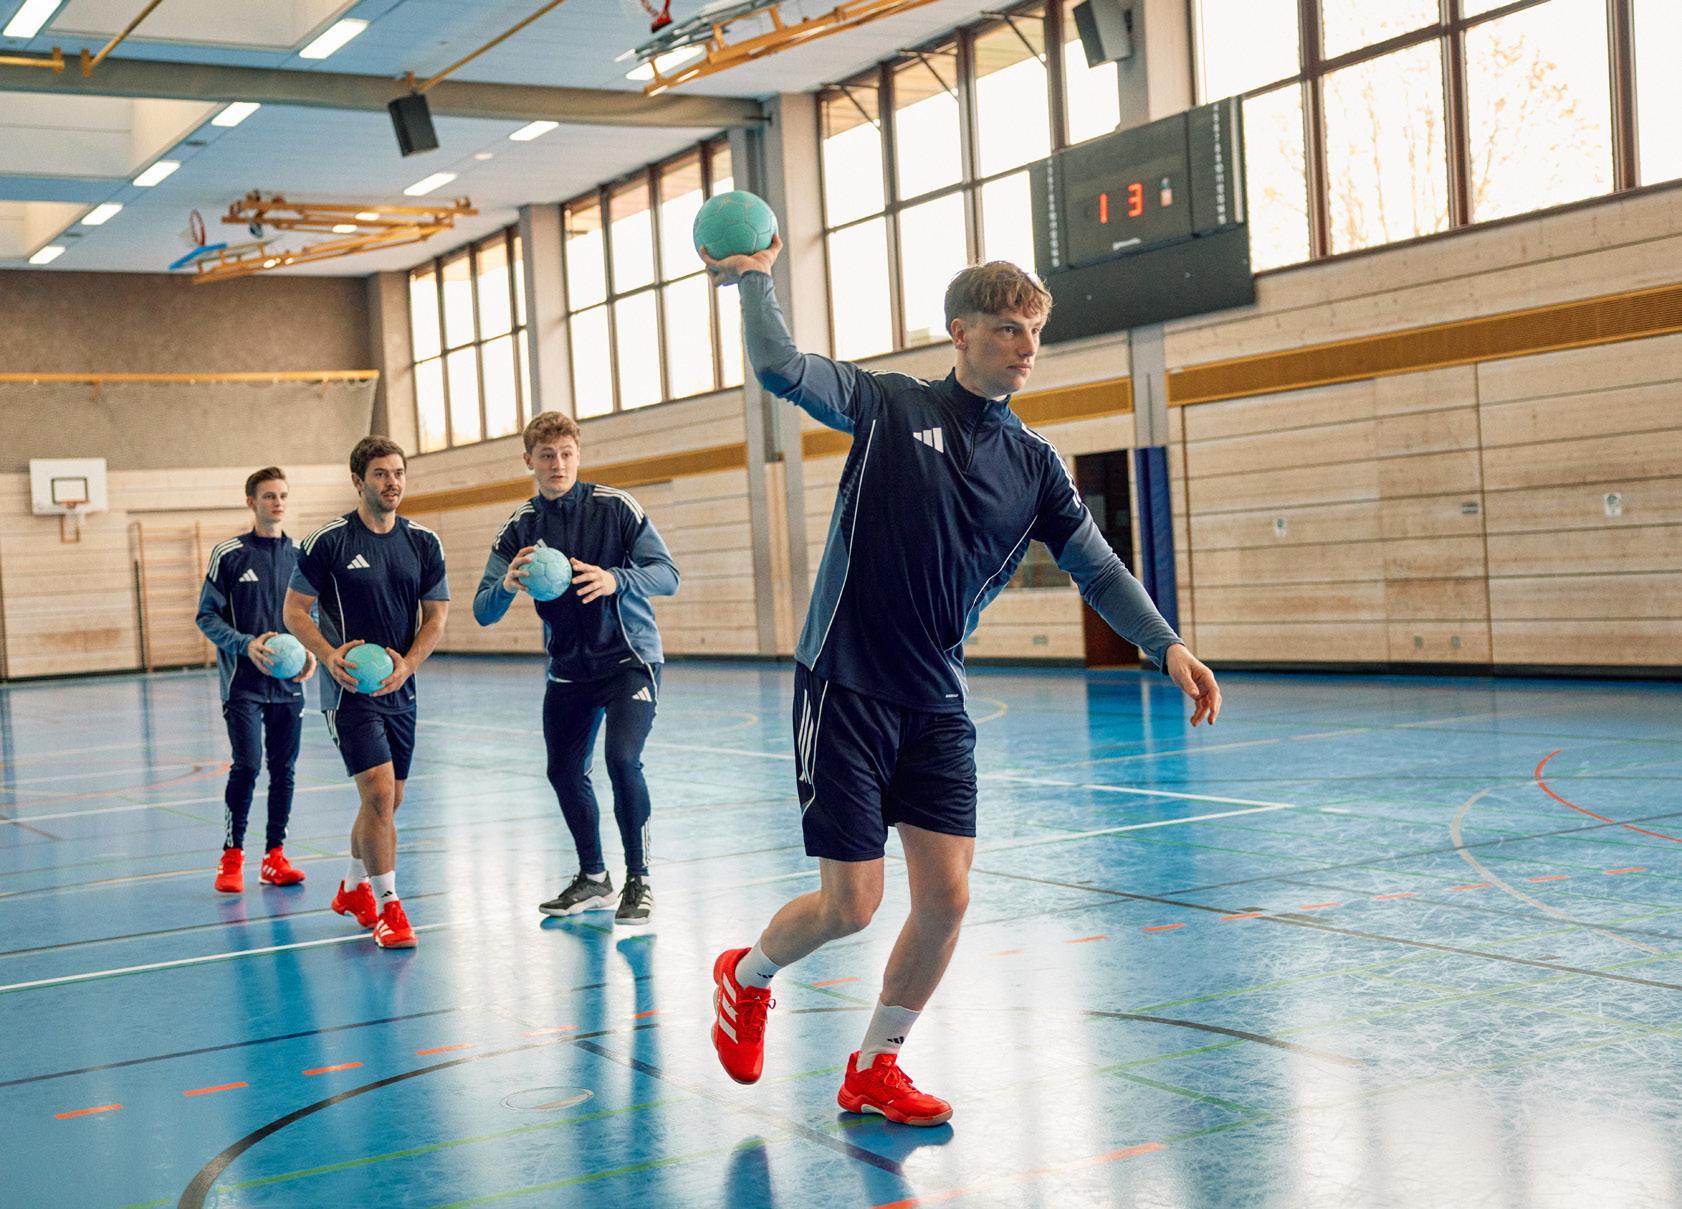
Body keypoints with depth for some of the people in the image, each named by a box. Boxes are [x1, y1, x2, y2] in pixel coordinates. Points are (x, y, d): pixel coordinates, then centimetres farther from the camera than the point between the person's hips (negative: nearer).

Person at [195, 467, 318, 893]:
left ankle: (275, 856, 15)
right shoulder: (228, 554, -3)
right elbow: (207, 616, -2)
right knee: (247, 765, -10)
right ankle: (232, 857, 4)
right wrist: (246, 644, -18)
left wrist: (311, 651, -3)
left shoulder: (300, 555, 8)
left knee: (283, 769, 5)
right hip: (243, 683, -3)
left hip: (289, 683, 4)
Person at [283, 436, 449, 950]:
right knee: (378, 790, -16)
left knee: (387, 799, 14)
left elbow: (436, 616, 6)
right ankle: (388, 908, -7)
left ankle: (353, 888, 37)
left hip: (400, 689, 5)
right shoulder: (327, 541, -8)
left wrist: (407, 665, -11)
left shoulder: (424, 543, 3)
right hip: (349, 687, -5)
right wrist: (330, 655, -20)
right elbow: (294, 610, -4)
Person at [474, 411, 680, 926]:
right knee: (564, 772, 9)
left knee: (622, 759, -21)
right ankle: (593, 879, 30)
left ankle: (638, 881, -7)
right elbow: (483, 612, -7)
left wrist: (615, 580, -35)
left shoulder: (615, 507, -10)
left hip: (630, 657, -4)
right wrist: (507, 584, -30)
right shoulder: (518, 529, -2)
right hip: (568, 668, 5)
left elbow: (667, 574, -16)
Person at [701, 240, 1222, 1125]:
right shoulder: (891, 406, -3)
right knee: (850, 904, -4)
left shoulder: (1032, 462, 7)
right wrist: (754, 277, -6)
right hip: (845, 690, -4)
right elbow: (780, 368, -16)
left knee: (947, 895, -2)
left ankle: (873, 1071, 19)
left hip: (936, 705, 4)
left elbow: (1096, 566, 8)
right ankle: (747, 976, 30)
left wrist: (1165, 645, -3)